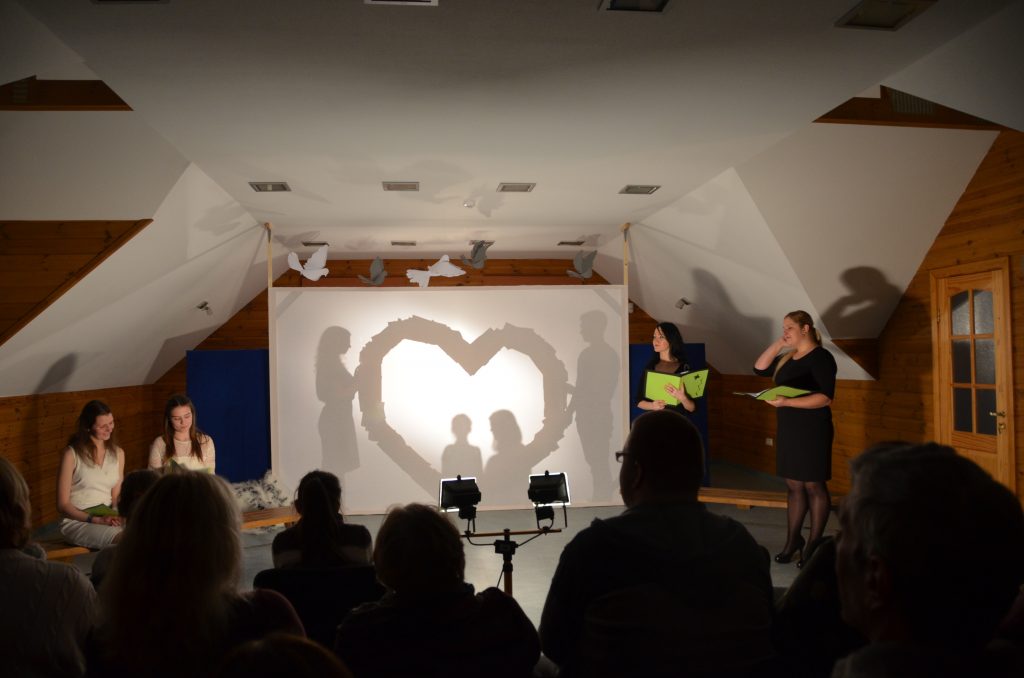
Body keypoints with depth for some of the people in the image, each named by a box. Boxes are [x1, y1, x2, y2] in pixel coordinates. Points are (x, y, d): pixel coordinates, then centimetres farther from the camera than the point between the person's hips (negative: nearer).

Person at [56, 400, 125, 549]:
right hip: (77, 521, -5)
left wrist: (117, 516, -7)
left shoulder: (118, 453, 13)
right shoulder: (72, 454, -4)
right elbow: (62, 505, -3)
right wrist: (96, 520, -15)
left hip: (107, 514, 5)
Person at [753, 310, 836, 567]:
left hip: (812, 430, -8)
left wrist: (786, 402, -29)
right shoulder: (788, 358, 12)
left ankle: (814, 544, 7)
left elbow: (825, 398, -21)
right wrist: (778, 344, 5)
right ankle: (793, 540, 18)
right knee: (793, 486, 11)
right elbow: (760, 368, 14)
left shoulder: (820, 357, -12)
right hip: (787, 429, 8)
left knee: (814, 486, 0)